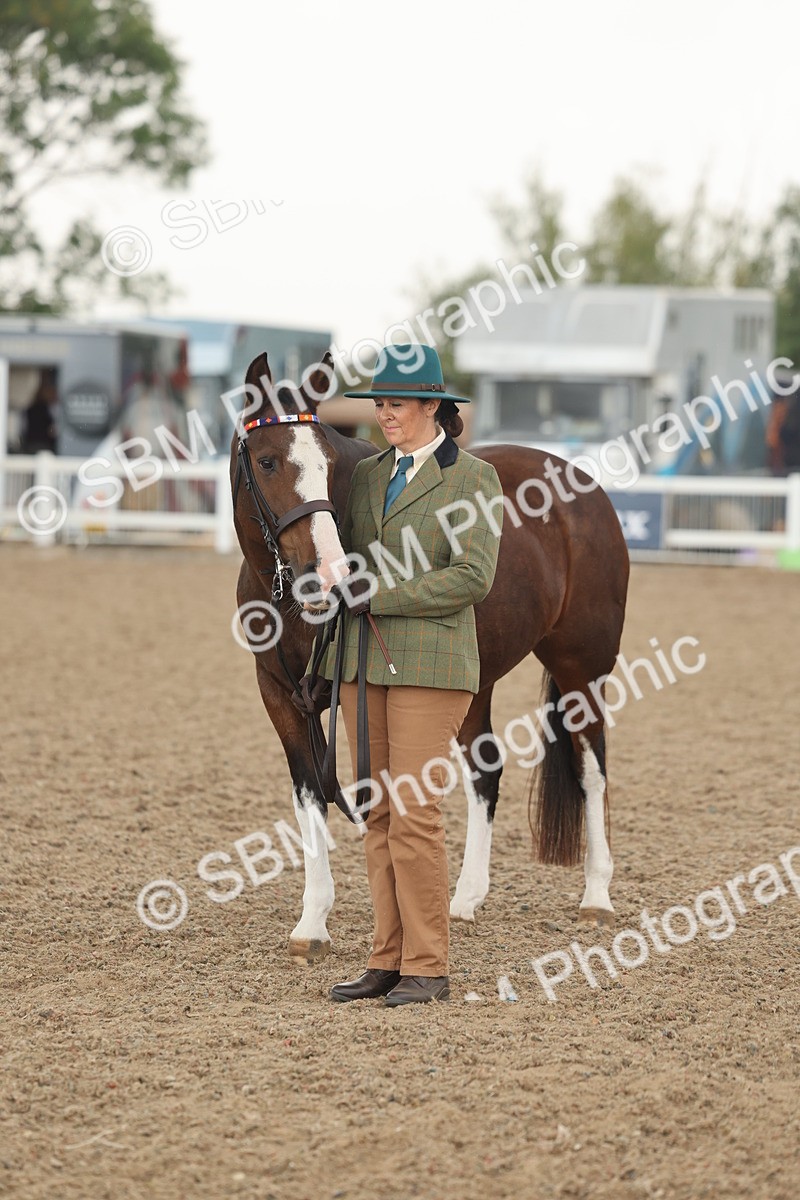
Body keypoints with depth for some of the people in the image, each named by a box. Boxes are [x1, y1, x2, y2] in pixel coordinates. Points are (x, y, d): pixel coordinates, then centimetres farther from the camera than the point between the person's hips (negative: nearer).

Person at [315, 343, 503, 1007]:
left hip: (429, 663, -6)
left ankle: (428, 968, -2)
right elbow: (346, 553, 23)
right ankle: (388, 959, 12)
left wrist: (381, 594, -15)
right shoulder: (367, 474, 14)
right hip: (362, 660, 6)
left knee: (414, 813, -9)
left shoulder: (473, 477, -4)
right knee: (379, 815, 7)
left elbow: (473, 577, -13)